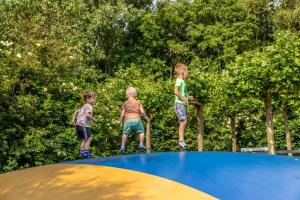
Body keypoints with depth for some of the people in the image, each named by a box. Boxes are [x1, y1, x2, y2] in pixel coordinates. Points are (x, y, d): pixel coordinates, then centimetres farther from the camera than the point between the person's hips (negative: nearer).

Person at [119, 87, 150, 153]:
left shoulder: (125, 103, 7)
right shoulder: (138, 102, 9)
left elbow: (122, 114, 5)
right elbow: (142, 112, 3)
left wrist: (121, 122, 13)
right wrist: (146, 118, 19)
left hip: (128, 120, 0)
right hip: (137, 119, 0)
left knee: (125, 133, 7)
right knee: (141, 131, 15)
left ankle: (122, 147, 7)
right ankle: (141, 144, 8)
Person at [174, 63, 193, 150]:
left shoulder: (183, 81, 18)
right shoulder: (179, 80, -10)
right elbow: (176, 91, -25)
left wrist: (188, 97, 14)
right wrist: (184, 99, -21)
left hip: (184, 105, 9)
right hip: (179, 104, -9)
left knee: (183, 123, 8)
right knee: (183, 121, -14)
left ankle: (181, 140, 12)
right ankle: (181, 140, -10)